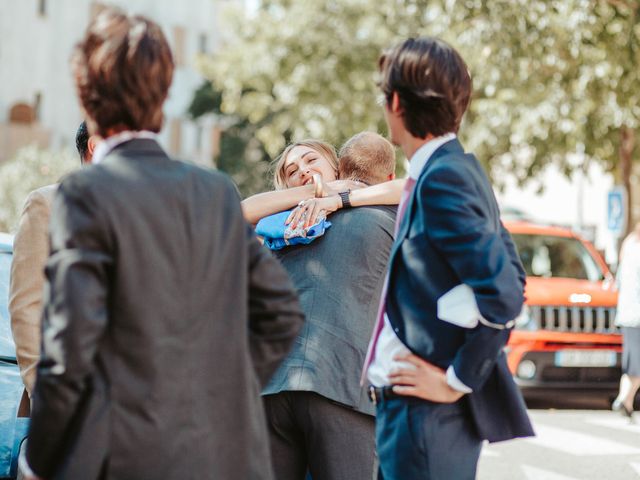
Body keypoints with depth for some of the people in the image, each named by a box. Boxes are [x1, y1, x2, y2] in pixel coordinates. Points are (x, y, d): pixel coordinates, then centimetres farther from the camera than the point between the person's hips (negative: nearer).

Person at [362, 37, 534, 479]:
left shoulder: (442, 179, -17)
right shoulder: (458, 169, 13)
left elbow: (503, 292, -23)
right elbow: (511, 275, 17)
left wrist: (457, 381, -16)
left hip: (425, 418, -10)